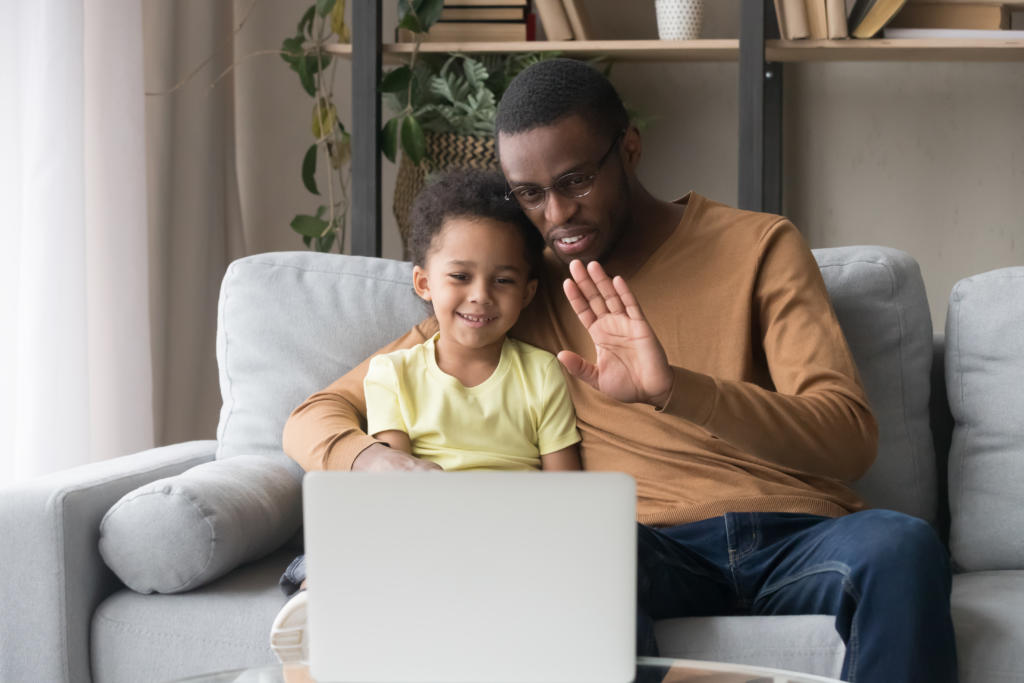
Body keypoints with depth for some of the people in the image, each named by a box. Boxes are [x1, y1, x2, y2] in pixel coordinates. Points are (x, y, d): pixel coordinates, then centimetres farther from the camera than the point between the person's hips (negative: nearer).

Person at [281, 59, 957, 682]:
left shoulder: (760, 246, 13)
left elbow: (851, 437, -1)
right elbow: (313, 419, 19)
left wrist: (675, 388, -20)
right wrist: (381, 462, -8)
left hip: (799, 539, 0)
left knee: (903, 546, -36)